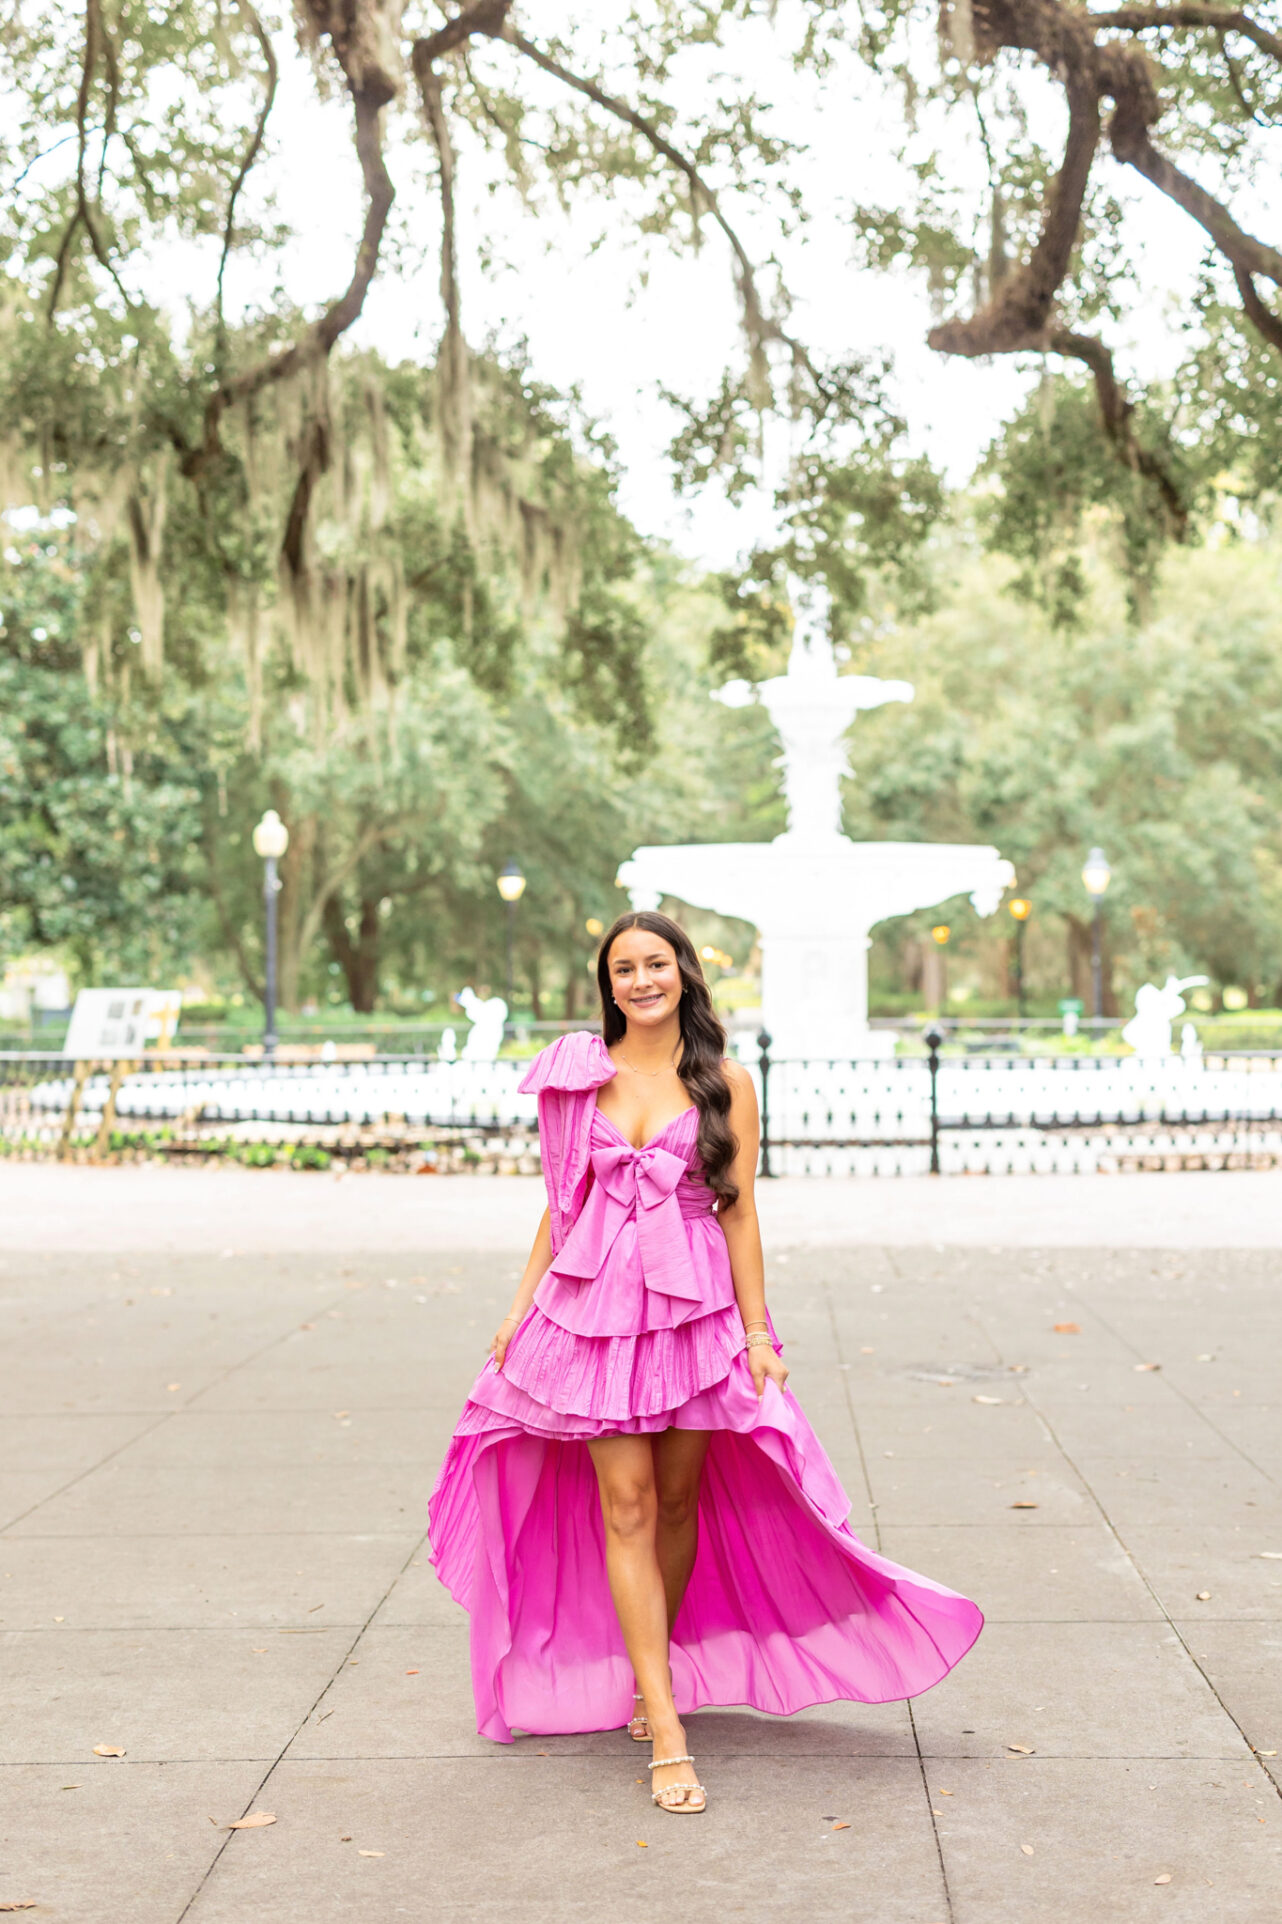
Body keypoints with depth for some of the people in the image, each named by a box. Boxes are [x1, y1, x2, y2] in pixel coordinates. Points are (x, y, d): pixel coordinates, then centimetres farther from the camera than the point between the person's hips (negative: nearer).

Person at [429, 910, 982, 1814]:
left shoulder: (725, 1084, 3)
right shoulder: (579, 1073, 7)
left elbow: (739, 1212, 2)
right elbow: (561, 1203, 12)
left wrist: (757, 1331, -1)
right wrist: (522, 1306, 9)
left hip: (696, 1308, 0)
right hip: (595, 1304, 0)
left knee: (680, 1503, 7)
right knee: (626, 1507, -5)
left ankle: (647, 1678, 29)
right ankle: (667, 1735, -5)